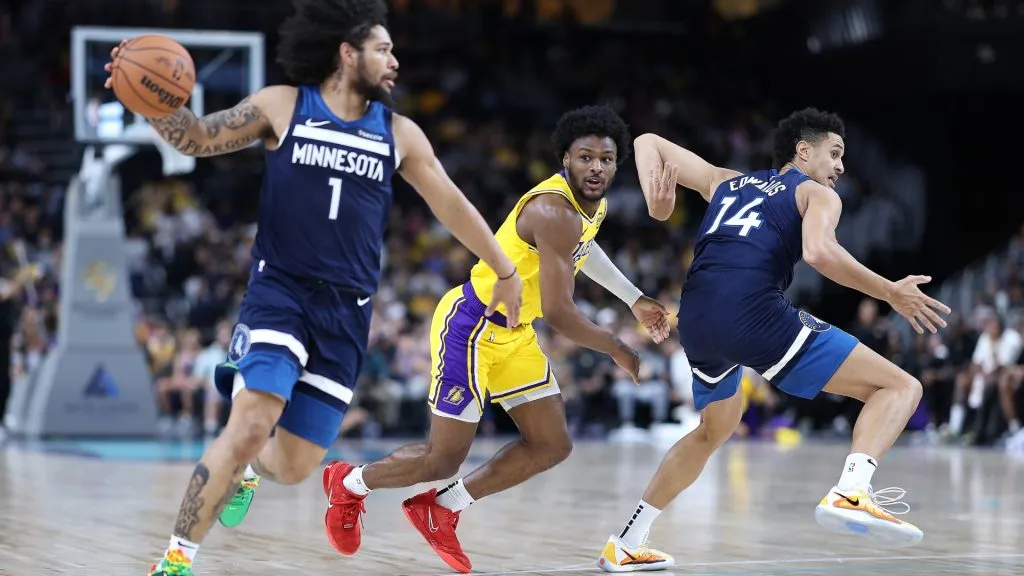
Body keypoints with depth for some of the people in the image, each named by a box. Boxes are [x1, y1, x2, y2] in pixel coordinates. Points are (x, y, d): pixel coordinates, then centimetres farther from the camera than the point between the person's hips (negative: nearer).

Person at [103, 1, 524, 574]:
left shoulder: (399, 134, 8)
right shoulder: (283, 106, 1)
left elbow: (453, 205, 17)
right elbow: (198, 138, 5)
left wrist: (506, 272, 22)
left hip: (346, 314, 4)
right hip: (279, 293, -3)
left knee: (295, 467, 3)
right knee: (251, 427, -24)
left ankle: (242, 471, 41)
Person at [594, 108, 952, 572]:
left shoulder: (727, 182, 32)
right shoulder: (818, 195, 14)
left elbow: (648, 144, 34)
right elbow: (819, 251, -8)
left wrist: (657, 206, 17)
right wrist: (891, 293, 0)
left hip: (695, 321, 7)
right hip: (753, 312, -7)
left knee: (717, 428, 34)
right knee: (900, 387, -2)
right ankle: (851, 492, -28)